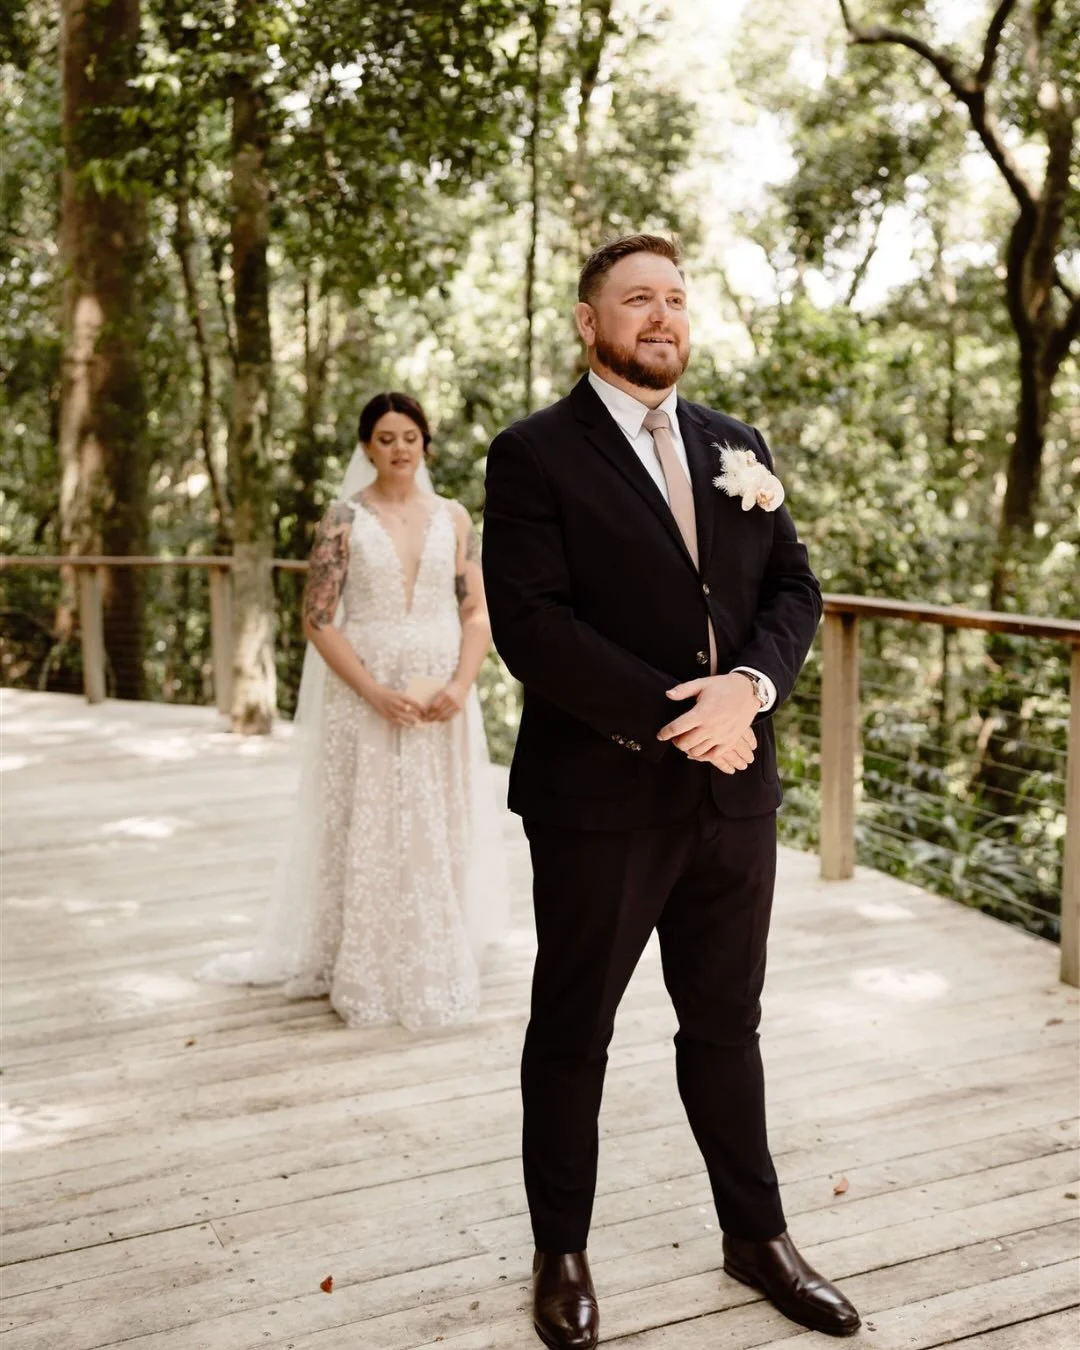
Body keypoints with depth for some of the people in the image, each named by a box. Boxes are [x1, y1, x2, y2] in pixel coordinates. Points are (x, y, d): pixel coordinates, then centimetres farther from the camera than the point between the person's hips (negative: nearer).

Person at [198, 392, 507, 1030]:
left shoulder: (454, 518, 7)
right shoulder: (344, 520, -2)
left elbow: (478, 612, 5)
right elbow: (318, 620, -6)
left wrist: (461, 685, -11)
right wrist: (376, 693, -16)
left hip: (442, 698, 3)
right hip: (364, 698, -2)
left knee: (443, 833, 7)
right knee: (368, 834, 2)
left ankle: (440, 970, 21)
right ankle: (369, 977, 14)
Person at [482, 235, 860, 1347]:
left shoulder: (738, 447, 11)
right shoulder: (536, 454, -6)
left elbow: (794, 587, 7)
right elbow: (531, 625, -16)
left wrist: (749, 685, -13)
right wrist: (672, 718, -19)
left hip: (736, 789, 5)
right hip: (601, 796, -4)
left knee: (727, 1023, 18)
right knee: (573, 1032, 11)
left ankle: (756, 1235, 36)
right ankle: (562, 1254, 30)